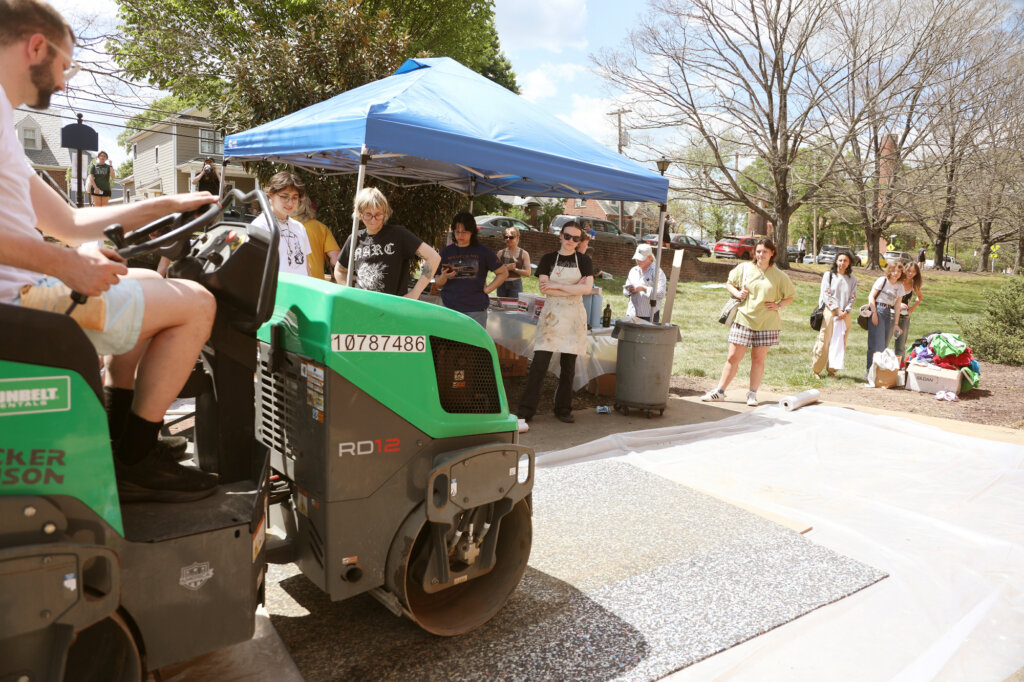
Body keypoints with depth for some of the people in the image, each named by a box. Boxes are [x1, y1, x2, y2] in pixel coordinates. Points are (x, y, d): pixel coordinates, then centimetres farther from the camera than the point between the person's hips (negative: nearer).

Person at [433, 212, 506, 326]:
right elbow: (438, 285, 10)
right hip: (450, 308, 2)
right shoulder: (446, 252, 8)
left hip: (476, 309, -2)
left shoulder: (483, 251, 2)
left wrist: (487, 289, -1)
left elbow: (503, 273, 7)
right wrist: (444, 276, -11)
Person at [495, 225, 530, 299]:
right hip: (502, 284, 3)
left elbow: (527, 273, -5)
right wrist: (506, 267, -15)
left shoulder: (523, 254, 1)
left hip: (515, 285, -3)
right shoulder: (501, 253, 8)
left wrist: (514, 269, -10)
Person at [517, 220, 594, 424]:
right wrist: (574, 289, -10)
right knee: (539, 363, -7)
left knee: (568, 367, 5)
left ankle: (563, 409, 17)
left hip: (574, 317, 1)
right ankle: (526, 410, -1)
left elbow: (587, 288, -8)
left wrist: (557, 286, -11)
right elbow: (544, 288, -7)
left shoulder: (584, 261, 7)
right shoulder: (548, 259, 5)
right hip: (551, 315, -1)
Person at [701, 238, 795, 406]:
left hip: (766, 322, 0)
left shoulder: (779, 276, 4)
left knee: (758, 359, 5)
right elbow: (729, 282, 16)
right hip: (743, 318, 0)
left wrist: (779, 306, -4)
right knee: (733, 357, -1)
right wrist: (736, 292, -3)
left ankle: (752, 394, 15)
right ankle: (720, 391, 7)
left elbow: (790, 296, 14)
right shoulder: (744, 268, 4)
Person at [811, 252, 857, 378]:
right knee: (824, 341, -5)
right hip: (829, 312, -3)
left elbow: (852, 297, 7)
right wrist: (837, 310, -10)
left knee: (840, 343, 2)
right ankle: (815, 370, 4)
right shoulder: (828, 275, 3)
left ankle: (832, 370, 11)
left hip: (845, 315, 3)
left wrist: (846, 311, -8)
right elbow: (826, 295, -4)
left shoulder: (852, 279, 11)